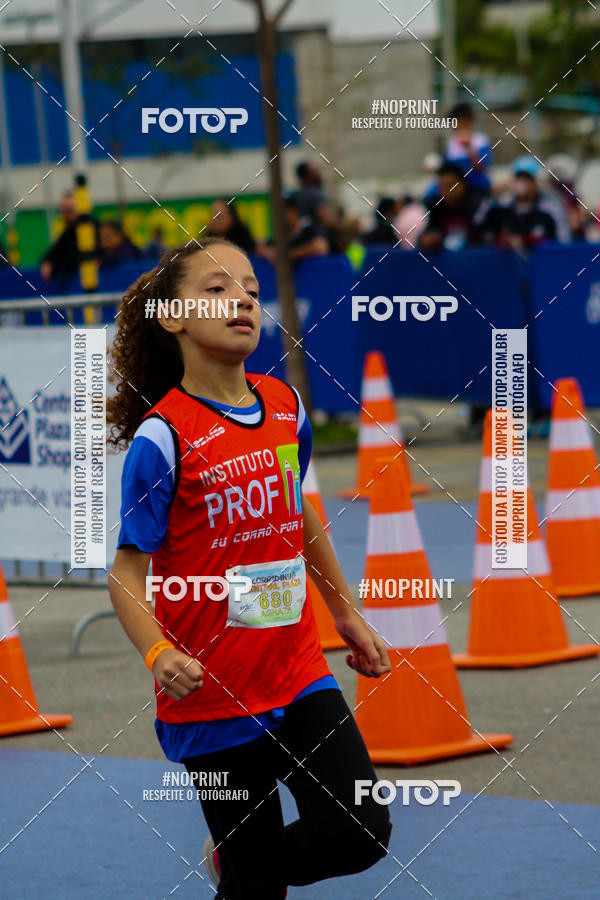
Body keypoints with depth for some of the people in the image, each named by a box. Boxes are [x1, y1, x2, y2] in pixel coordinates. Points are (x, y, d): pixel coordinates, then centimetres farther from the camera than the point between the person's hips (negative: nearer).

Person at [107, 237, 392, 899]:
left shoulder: (285, 406, 3)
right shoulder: (162, 436, -15)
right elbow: (126, 574, -14)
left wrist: (346, 614, 26)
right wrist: (159, 655, -31)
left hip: (299, 673, 5)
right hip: (212, 695, -5)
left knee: (359, 834, -5)